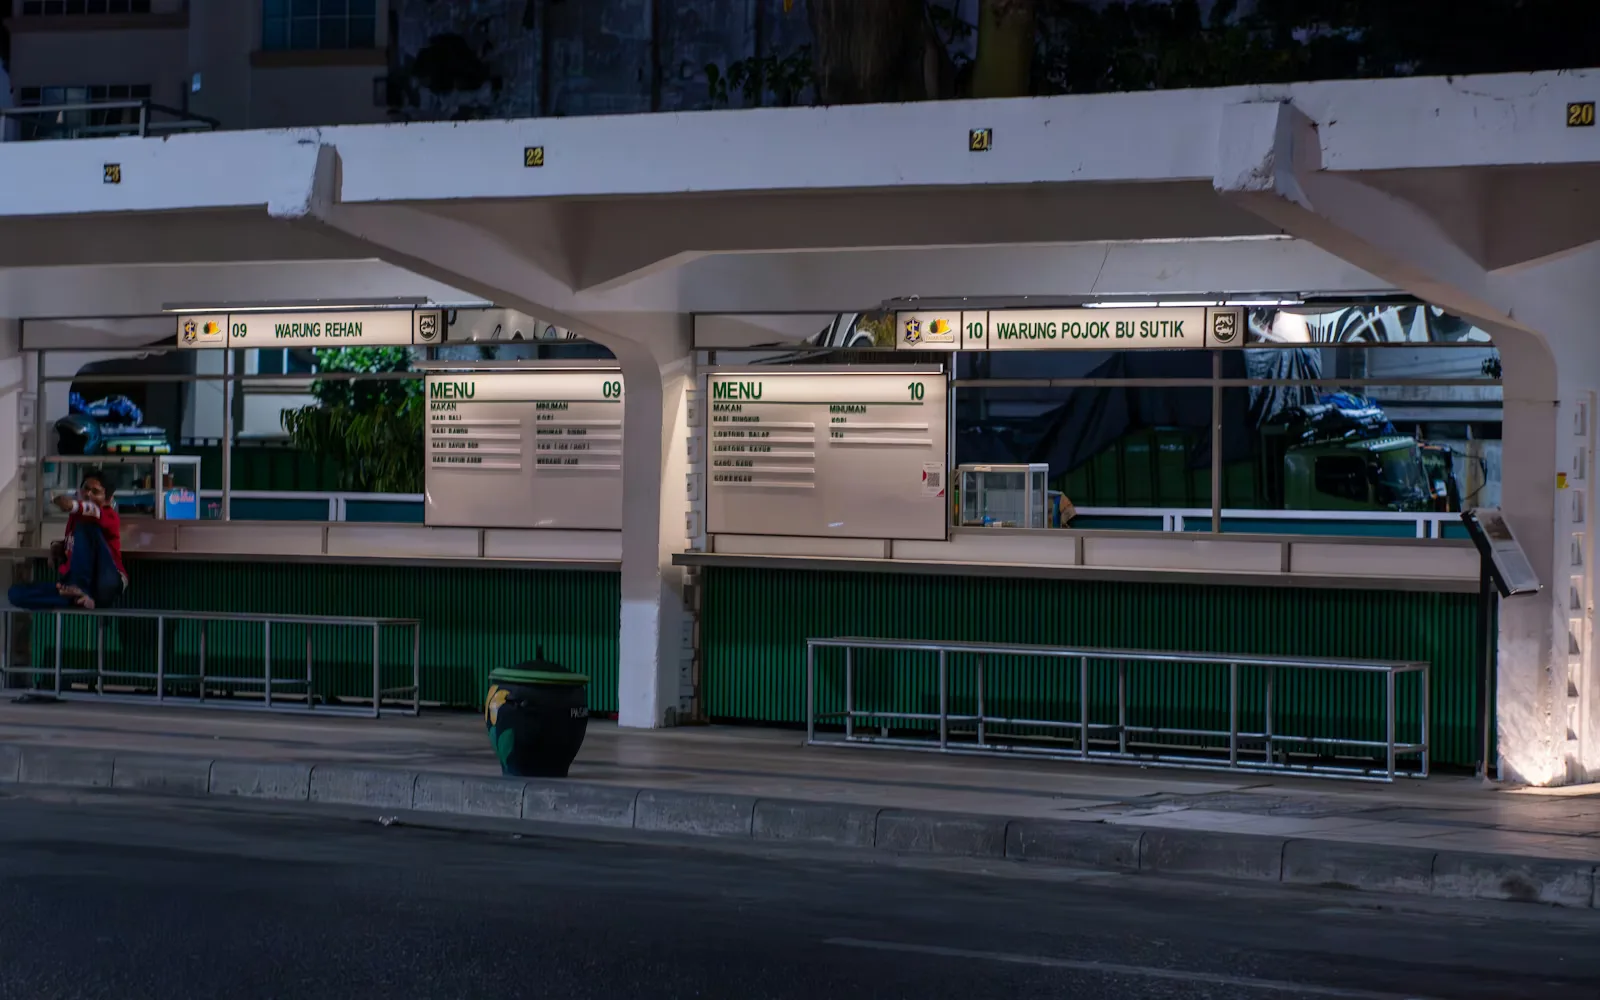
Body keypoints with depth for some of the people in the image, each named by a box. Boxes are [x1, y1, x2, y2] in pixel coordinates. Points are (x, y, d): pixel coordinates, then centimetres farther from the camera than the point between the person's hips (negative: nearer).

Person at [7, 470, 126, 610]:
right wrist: (60, 548, 10)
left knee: (86, 525, -25)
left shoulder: (110, 516, -2)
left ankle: (81, 590, -34)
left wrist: (74, 505, -49)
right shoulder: (75, 517, 19)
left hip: (107, 584, -7)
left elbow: (97, 513, -28)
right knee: (15, 593, -8)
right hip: (74, 586, 7)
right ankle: (80, 597, -26)